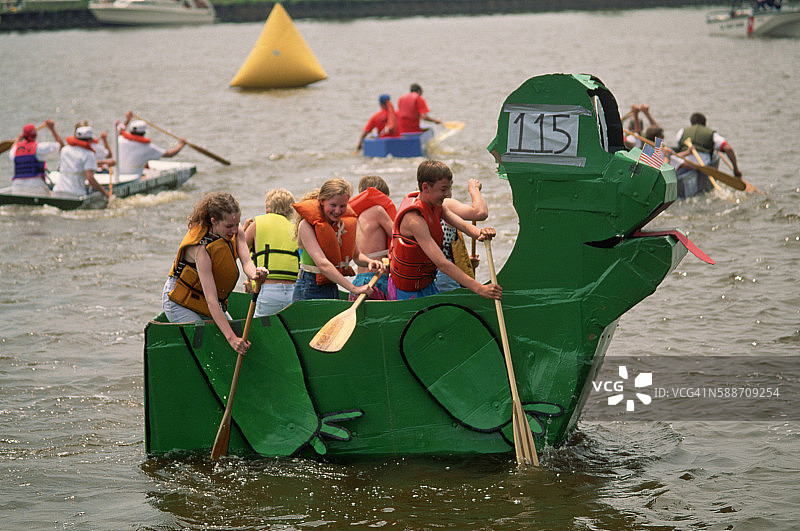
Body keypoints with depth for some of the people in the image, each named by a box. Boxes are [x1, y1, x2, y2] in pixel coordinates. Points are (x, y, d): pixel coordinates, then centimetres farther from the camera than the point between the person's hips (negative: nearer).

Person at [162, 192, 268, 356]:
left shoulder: (235, 230, -13)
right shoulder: (201, 248, -34)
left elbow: (246, 262, -24)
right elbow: (211, 300, -38)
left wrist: (254, 273, -51)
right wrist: (231, 337, -45)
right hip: (180, 303, -7)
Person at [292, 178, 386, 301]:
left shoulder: (345, 222, 5)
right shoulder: (307, 225, -15)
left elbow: (356, 255, 17)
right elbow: (322, 263, -26)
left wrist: (369, 262, -7)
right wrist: (353, 288, -31)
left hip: (333, 290, 6)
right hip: (310, 291, -6)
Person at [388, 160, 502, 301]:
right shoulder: (414, 220, -31)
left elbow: (462, 225, -12)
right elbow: (442, 263, -36)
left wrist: (480, 233, -38)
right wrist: (479, 288, -41)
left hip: (427, 284, 9)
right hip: (408, 293, -9)